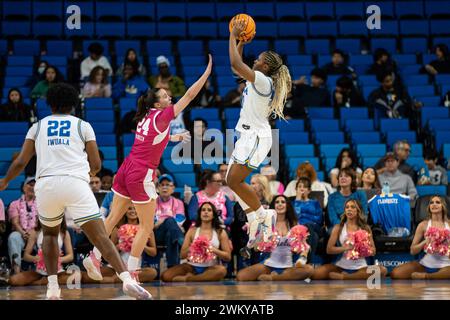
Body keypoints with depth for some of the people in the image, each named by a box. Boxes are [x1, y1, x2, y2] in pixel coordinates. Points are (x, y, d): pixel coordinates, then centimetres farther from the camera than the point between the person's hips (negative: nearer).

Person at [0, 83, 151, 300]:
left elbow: (20, 162, 15)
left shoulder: (38, 126, 19)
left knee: (50, 233, 26)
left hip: (46, 184, 2)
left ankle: (52, 289, 14)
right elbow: (96, 164, 13)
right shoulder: (83, 126, 16)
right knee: (100, 236, -6)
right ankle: (127, 280, -24)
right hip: (76, 184, -2)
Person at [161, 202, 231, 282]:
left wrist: (214, 250, -17)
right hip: (192, 266, 1)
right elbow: (183, 255, 5)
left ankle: (186, 278, -27)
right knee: (166, 276, -22)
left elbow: (228, 256, 1)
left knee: (222, 270, -39)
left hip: (210, 268, -1)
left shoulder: (220, 232, 5)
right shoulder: (192, 231, 8)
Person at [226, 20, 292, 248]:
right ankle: (255, 220, 12)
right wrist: (241, 43, 16)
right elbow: (236, 67, 26)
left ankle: (262, 216, -2)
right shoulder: (256, 80, 12)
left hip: (256, 137, -10)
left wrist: (234, 36, -16)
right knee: (232, 180, 9)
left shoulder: (264, 81, -16)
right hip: (249, 137, 10)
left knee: (234, 181, -13)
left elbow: (235, 64, -25)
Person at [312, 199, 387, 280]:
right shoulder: (338, 228, 5)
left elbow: (373, 251, 6)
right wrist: (345, 248, -17)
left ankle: (342, 277, -24)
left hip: (360, 267, 1)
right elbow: (329, 249, -1)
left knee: (382, 270, -31)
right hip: (341, 266, -1)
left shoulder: (365, 228, 8)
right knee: (317, 274, -29)